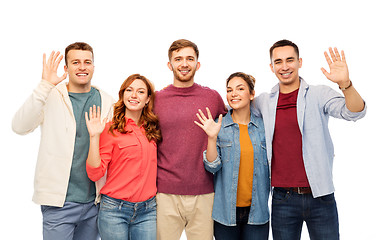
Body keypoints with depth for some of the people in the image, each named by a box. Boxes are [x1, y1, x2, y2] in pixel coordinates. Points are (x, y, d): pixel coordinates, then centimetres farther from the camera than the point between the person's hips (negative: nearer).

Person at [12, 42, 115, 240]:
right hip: (59, 201, -3)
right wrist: (45, 86, -25)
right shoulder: (51, 97, -4)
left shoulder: (106, 101, 6)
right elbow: (20, 127, -19)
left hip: (94, 200, 4)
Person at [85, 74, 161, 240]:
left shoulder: (152, 129, 8)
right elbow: (95, 174, -8)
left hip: (148, 211, 4)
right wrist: (94, 137, -18)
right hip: (114, 210, -3)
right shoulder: (111, 129, -5)